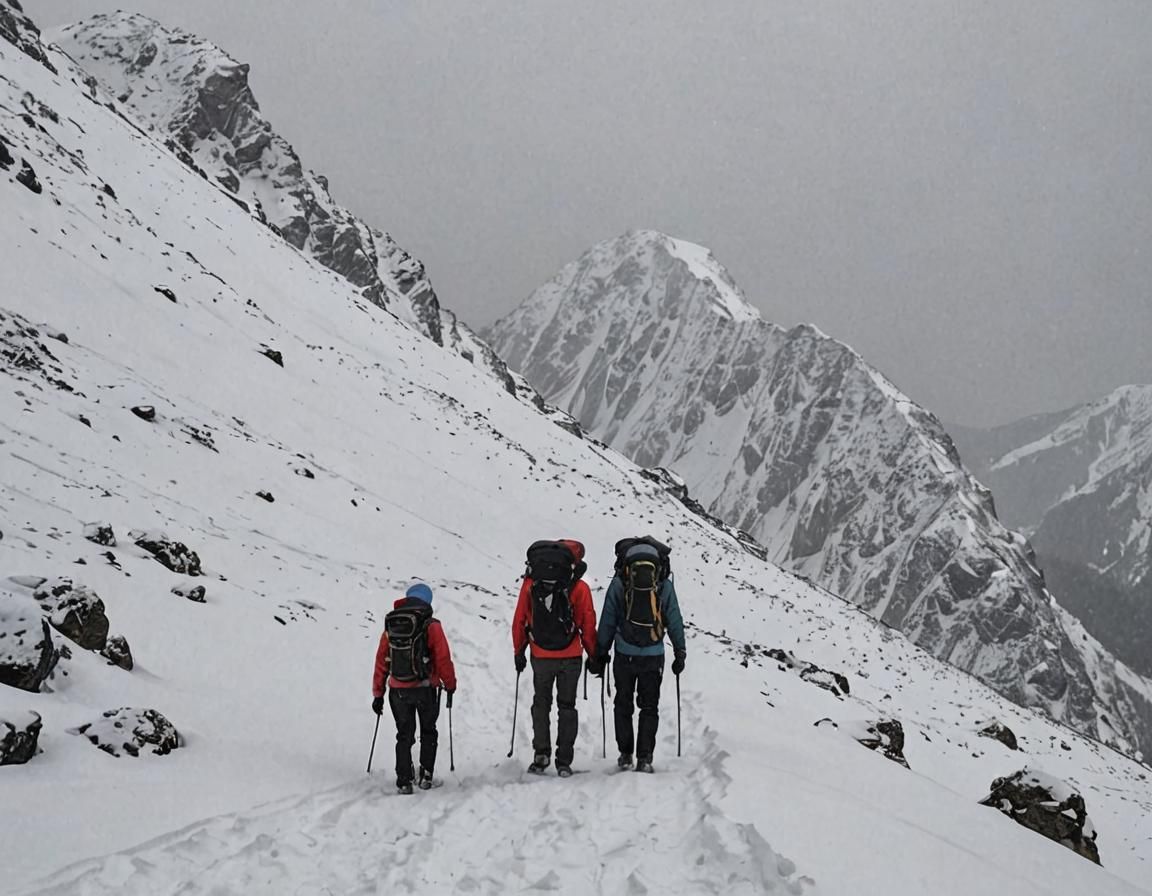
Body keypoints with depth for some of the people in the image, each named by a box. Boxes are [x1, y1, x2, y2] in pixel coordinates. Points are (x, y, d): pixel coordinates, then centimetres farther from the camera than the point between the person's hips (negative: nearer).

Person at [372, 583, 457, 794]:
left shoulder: (390, 626, 5)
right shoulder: (431, 626, -6)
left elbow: (381, 661, 8)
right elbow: (443, 659, -7)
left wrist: (378, 694, 14)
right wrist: (450, 685, 7)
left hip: (398, 691, 2)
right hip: (425, 688, -2)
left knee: (404, 735, 12)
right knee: (428, 732, 16)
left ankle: (404, 780, 4)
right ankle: (425, 776, 10)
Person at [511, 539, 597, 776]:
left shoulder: (530, 584, -2)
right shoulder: (579, 588, -8)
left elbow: (519, 621, 2)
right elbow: (588, 625, -3)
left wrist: (519, 652, 12)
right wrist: (594, 655, 9)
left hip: (540, 657, 1)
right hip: (571, 657, -1)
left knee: (541, 704, 17)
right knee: (566, 707, 10)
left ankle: (541, 754, 5)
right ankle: (564, 761, 7)